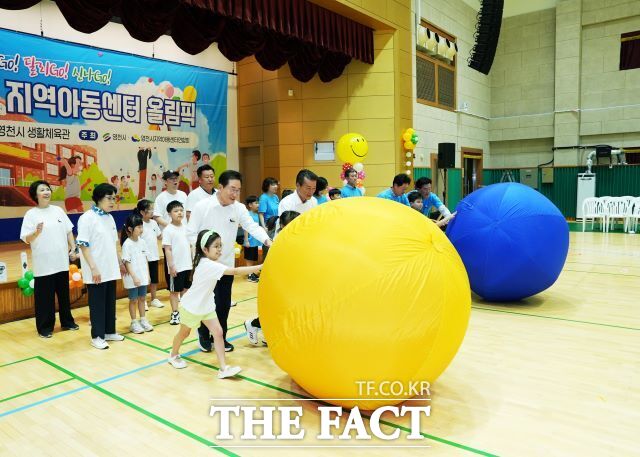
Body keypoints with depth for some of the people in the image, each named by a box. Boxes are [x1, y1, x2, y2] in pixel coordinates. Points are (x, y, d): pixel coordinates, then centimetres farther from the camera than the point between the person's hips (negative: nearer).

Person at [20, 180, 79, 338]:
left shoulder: (58, 210, 7)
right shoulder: (31, 214, -6)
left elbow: (69, 231, 12)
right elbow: (26, 239, -11)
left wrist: (73, 248, 3)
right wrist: (36, 232, -30)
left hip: (61, 262, 4)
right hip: (43, 264, -4)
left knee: (64, 294, 14)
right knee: (45, 297, 3)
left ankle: (67, 322, 28)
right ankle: (45, 327, 15)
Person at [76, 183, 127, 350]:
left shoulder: (110, 217, 10)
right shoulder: (87, 218, -12)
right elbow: (83, 245, -15)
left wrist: (120, 262, 19)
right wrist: (93, 268, -20)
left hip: (110, 270, 7)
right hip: (96, 271, -7)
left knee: (110, 302, 14)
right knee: (97, 304, 3)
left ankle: (109, 331, 26)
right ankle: (97, 336, 14)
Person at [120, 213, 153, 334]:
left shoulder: (142, 241, 4)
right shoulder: (127, 244, -14)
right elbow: (127, 262, -15)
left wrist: (148, 274, 7)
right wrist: (134, 277, -18)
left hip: (143, 277, 6)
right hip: (132, 278, -5)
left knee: (142, 298, 15)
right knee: (133, 300, 6)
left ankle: (143, 320, 26)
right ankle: (134, 323, 17)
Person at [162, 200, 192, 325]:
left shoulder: (185, 228, 6)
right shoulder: (168, 230, -11)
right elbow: (167, 249, -13)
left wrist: (193, 262, 12)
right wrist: (171, 266, -17)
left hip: (187, 265, 6)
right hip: (175, 267, -5)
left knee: (185, 289, 15)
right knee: (174, 291, 6)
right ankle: (175, 313, 16)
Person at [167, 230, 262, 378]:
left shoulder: (209, 263, -5)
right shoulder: (208, 265, -33)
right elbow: (235, 271, -41)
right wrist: (258, 267, -44)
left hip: (206, 305, 7)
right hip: (191, 305, -7)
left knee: (218, 332, -4)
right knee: (184, 333, 17)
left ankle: (223, 368, -3)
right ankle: (173, 355, 45)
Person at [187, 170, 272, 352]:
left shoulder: (239, 208, -3)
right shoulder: (202, 206, -13)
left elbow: (252, 226, -11)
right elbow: (190, 234, -9)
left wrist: (267, 240, -28)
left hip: (227, 265, 4)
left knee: (225, 304, 11)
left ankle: (220, 337, 29)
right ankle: (204, 335, 26)